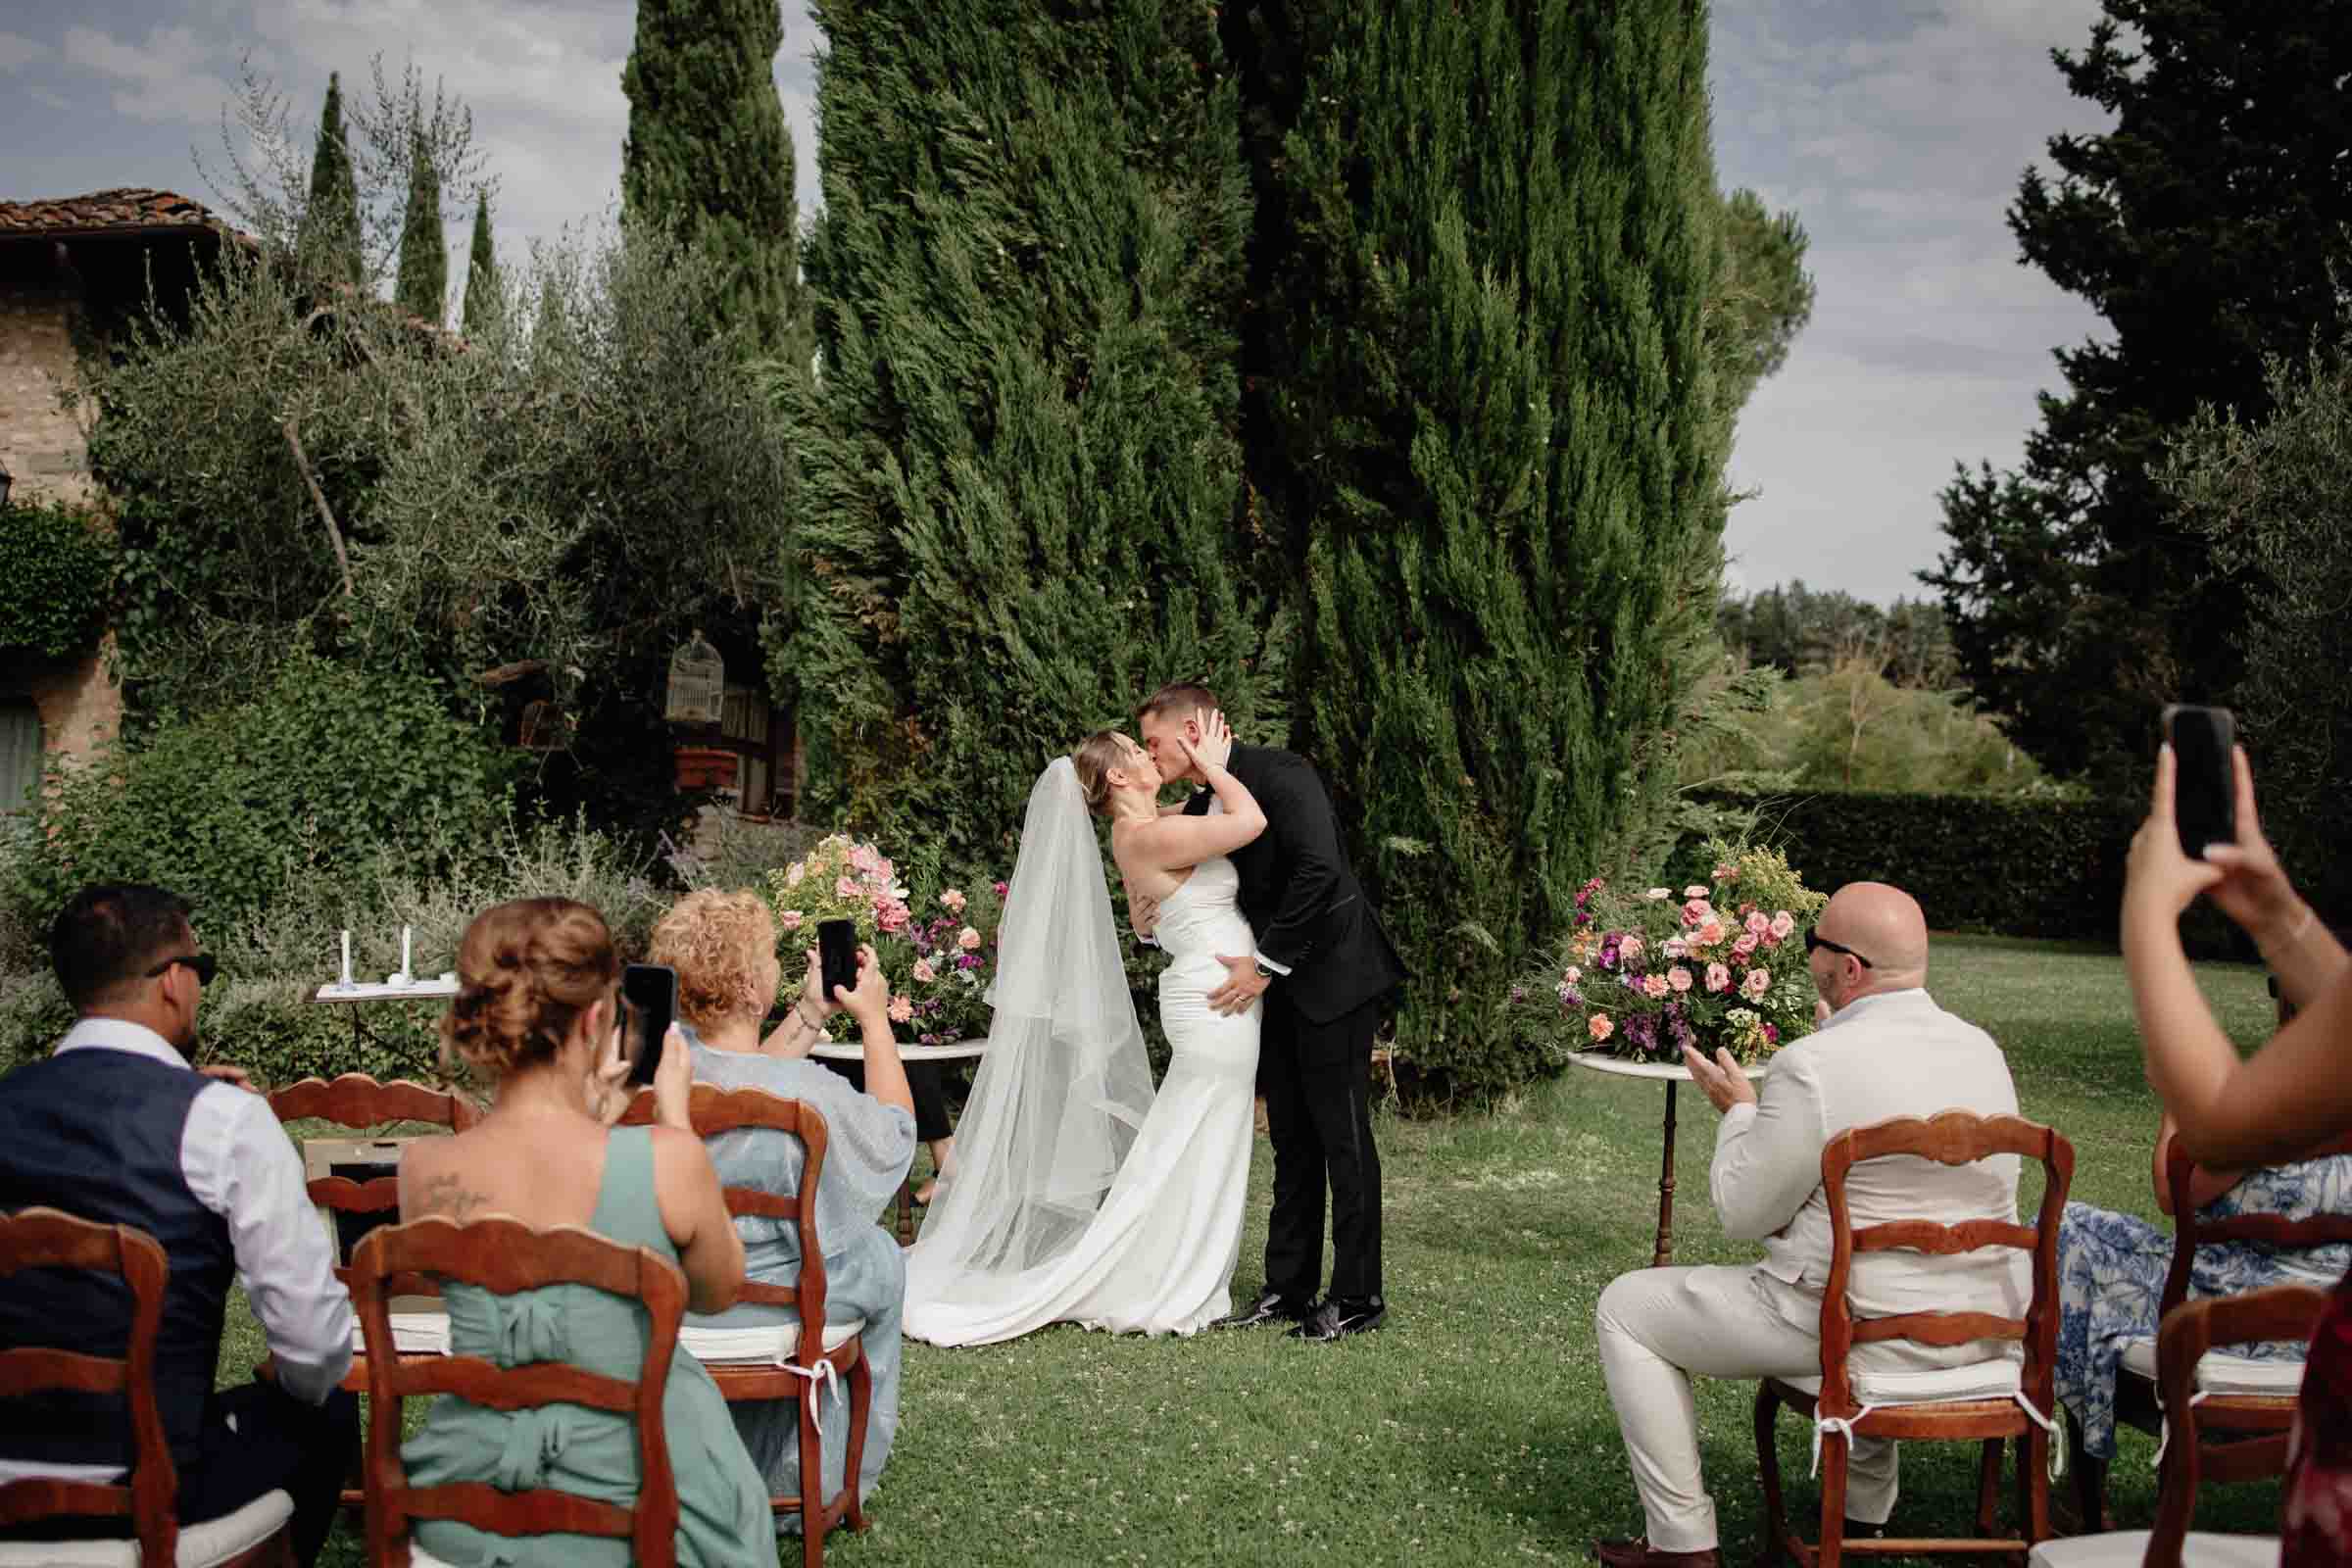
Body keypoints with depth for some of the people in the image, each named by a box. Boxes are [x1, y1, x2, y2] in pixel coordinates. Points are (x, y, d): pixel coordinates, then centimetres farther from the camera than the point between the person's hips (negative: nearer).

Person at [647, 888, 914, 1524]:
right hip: (761, 1300, -5)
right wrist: (873, 1017, 1)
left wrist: (812, 1011, 12)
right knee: (880, 1259, 26)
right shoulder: (807, 1092, -29)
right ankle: (821, 1485, 39)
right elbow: (896, 1130, -6)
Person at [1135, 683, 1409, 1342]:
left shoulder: (1277, 773, -16)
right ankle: (1289, 1287, 20)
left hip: (1333, 973, -8)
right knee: (1292, 1139, 12)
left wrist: (1265, 963, -22)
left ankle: (1357, 1296, 7)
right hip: (1279, 988, 8)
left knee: (1342, 1135, -2)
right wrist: (1152, 921, -4)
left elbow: (1319, 871, -26)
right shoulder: (1199, 807, 9)